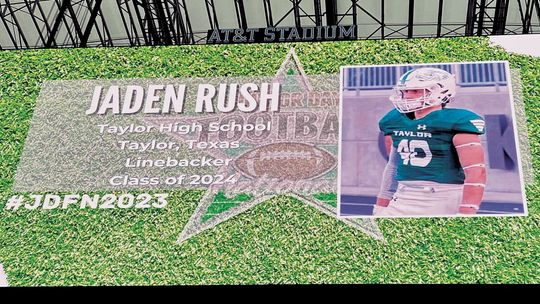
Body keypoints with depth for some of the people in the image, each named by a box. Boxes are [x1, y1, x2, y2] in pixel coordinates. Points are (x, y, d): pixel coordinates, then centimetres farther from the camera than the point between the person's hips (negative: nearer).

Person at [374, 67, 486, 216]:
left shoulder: (455, 123, -10)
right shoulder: (396, 121, 9)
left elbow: (475, 172, -15)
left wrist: (466, 213, -21)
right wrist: (381, 205, 19)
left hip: (444, 202, -6)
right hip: (404, 199, 6)